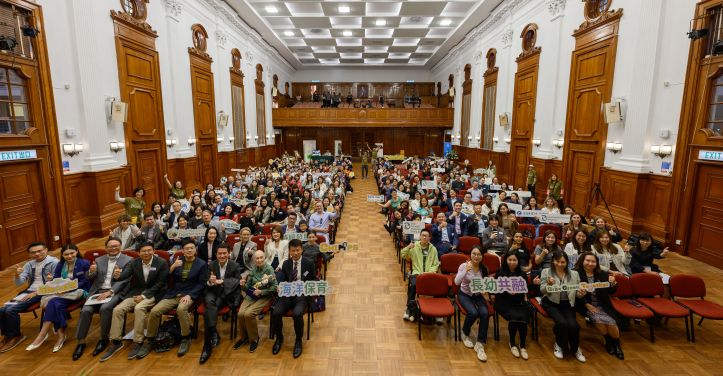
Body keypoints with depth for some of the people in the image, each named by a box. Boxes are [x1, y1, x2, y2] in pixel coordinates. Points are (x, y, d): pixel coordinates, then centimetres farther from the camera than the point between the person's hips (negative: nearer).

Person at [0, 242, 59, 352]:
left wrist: (35, 293, -17)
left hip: (42, 293, -7)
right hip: (28, 291, 7)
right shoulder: (29, 265, 14)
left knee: (11, 310, -19)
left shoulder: (54, 262, -8)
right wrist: (17, 274, -14)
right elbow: (19, 283, 7)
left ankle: (16, 336, 2)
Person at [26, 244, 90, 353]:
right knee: (56, 304, -29)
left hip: (78, 292, -5)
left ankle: (42, 334, -23)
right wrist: (50, 280, -14)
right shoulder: (60, 265, 14)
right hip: (61, 292, 5)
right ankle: (61, 336, -23)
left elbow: (83, 282, -8)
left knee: (54, 301, -29)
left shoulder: (85, 264, -2)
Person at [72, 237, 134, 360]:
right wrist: (91, 271, -15)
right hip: (98, 291, 4)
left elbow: (123, 280, -6)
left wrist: (109, 292, -18)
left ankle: (104, 338, -12)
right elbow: (88, 277, 9)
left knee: (105, 308, -30)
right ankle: (80, 342, -7)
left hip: (116, 292, -4)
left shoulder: (128, 260, 3)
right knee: (85, 310, -20)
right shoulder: (99, 260, 18)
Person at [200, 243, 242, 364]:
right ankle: (214, 333, -38)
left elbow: (237, 282, -5)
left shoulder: (235, 266, 1)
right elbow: (206, 285, 4)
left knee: (208, 312, -27)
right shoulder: (211, 265, 8)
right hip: (213, 292, 2)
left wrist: (222, 281, -18)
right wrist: (210, 282, -22)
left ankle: (207, 345, -21)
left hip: (226, 295, -2)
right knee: (209, 302, -35)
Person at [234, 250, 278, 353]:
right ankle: (244, 337, 5)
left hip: (264, 297, -4)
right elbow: (248, 287, 10)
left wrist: (261, 291, -18)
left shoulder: (269, 269, -8)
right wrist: (243, 285, -12)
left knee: (248, 314, -27)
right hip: (251, 296, 4)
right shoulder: (253, 269, 6)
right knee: (240, 313, -22)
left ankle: (254, 339, -2)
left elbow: (275, 286, -12)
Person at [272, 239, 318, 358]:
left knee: (297, 314, -31)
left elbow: (314, 280, 9)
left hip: (302, 295, -3)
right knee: (276, 313, -22)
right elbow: (282, 280, 15)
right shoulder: (286, 264, 13)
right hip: (287, 294, 3)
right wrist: (279, 287, -7)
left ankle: (298, 341, -2)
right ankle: (279, 338, 10)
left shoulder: (309, 263, 4)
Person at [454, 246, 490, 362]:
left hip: (478, 295, 3)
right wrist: (466, 270, -34)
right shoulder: (464, 266, -13)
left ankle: (480, 344, -14)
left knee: (485, 313, -26)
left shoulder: (484, 269, -3)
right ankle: (465, 334, 5)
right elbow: (456, 282, -25)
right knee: (473, 313, -29)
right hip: (464, 294, -3)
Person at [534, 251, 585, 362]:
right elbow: (543, 291, -2)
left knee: (573, 325, -23)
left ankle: (575, 348, 9)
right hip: (551, 303, -2)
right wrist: (549, 284, -23)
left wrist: (581, 294, -13)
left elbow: (577, 292, 11)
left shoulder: (574, 274, 11)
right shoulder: (546, 272, 3)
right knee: (562, 323, -26)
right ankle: (559, 345, 4)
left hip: (567, 304, 2)